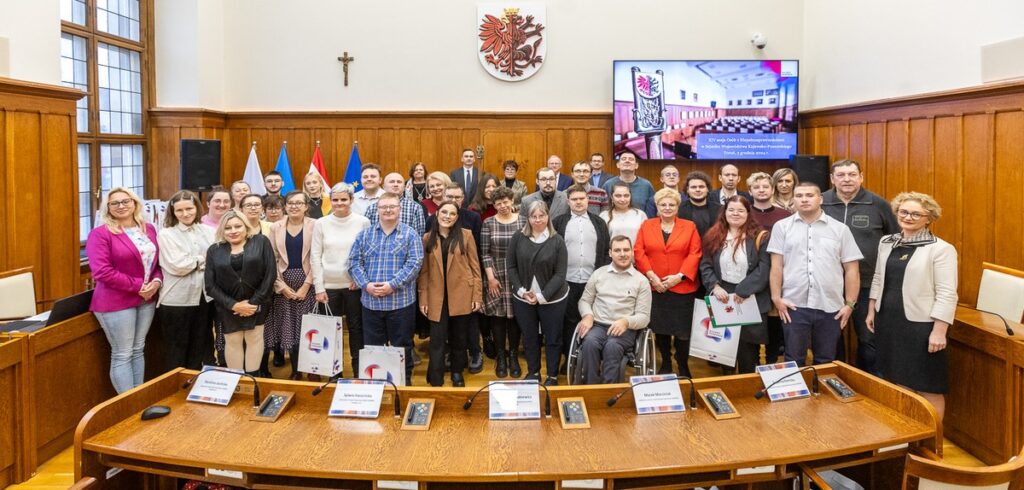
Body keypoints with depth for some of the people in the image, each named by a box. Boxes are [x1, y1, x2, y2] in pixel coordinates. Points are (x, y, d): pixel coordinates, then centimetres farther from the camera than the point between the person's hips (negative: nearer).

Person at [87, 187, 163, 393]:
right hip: (116, 301, -6)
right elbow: (101, 271, -18)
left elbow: (158, 261, 15)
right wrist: (137, 286, -18)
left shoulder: (149, 230, 9)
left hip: (146, 300, 6)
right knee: (122, 355, -1)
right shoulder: (100, 234, -10)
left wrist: (157, 281, -6)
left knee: (138, 351, 13)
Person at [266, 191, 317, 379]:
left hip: (307, 283, -2)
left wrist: (306, 285, -11)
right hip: (283, 285, 3)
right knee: (288, 328, 4)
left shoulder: (315, 225, -2)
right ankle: (295, 371, 17)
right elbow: (272, 259, 4)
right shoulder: (275, 227, 6)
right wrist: (281, 285, -5)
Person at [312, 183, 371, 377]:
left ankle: (359, 371, 19)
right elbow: (315, 257, 1)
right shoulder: (321, 224, 2)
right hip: (329, 286, 1)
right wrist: (319, 287, -3)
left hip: (355, 286, -1)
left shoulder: (363, 222, -1)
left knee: (356, 328, 7)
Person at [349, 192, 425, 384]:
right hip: (370, 301, 3)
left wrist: (392, 285, -18)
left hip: (401, 302, -2)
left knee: (402, 347, 8)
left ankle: (404, 381, 23)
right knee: (371, 347, 11)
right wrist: (366, 285, -12)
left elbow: (414, 264, -10)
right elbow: (354, 262, 5)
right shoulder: (364, 235, 9)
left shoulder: (410, 235, 0)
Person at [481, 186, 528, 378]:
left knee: (515, 315, 4)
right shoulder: (488, 223, 1)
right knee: (497, 315, 3)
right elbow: (484, 253, -1)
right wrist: (491, 277, -7)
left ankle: (514, 355, 19)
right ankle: (501, 357, 17)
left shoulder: (523, 221, 2)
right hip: (496, 277, 0)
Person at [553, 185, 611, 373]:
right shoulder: (559, 222, 4)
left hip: (593, 281, 1)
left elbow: (606, 251, 9)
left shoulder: (599, 223, 9)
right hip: (567, 281, -1)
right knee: (569, 321, 6)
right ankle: (569, 358, 17)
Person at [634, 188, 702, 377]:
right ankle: (665, 364, 25)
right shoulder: (646, 226, 7)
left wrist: (680, 276, -13)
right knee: (660, 328, 8)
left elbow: (695, 254, -3)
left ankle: (683, 367, 18)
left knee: (682, 330, 1)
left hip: (682, 288, -1)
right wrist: (651, 276, -11)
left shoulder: (689, 227, 5)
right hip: (654, 288, 1)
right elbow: (639, 252, -1)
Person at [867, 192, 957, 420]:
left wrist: (939, 331, -17)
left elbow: (946, 294, -14)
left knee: (927, 387, 2)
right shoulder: (886, 243, 8)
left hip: (920, 325, -6)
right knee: (894, 381, 18)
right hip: (888, 321, 6)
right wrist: (871, 311, 16)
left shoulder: (941, 249, -11)